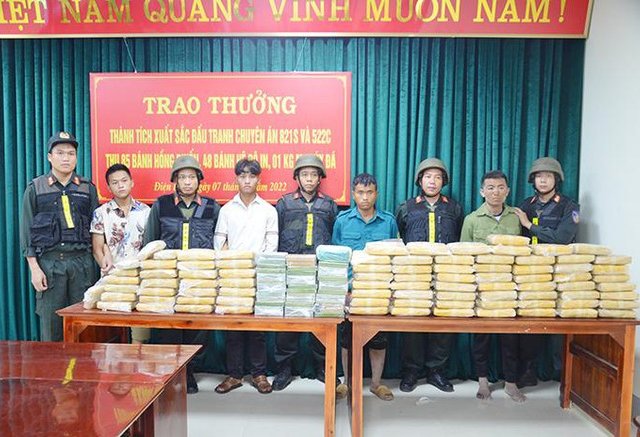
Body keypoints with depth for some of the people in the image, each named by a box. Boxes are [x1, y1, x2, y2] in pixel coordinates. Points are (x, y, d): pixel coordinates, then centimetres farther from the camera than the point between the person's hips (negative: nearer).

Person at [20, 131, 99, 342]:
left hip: (82, 261, 1)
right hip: (49, 262, -1)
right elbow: (26, 231, 4)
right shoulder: (35, 188, 5)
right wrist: (34, 268, -3)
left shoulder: (88, 188, 9)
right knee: (51, 322, 3)